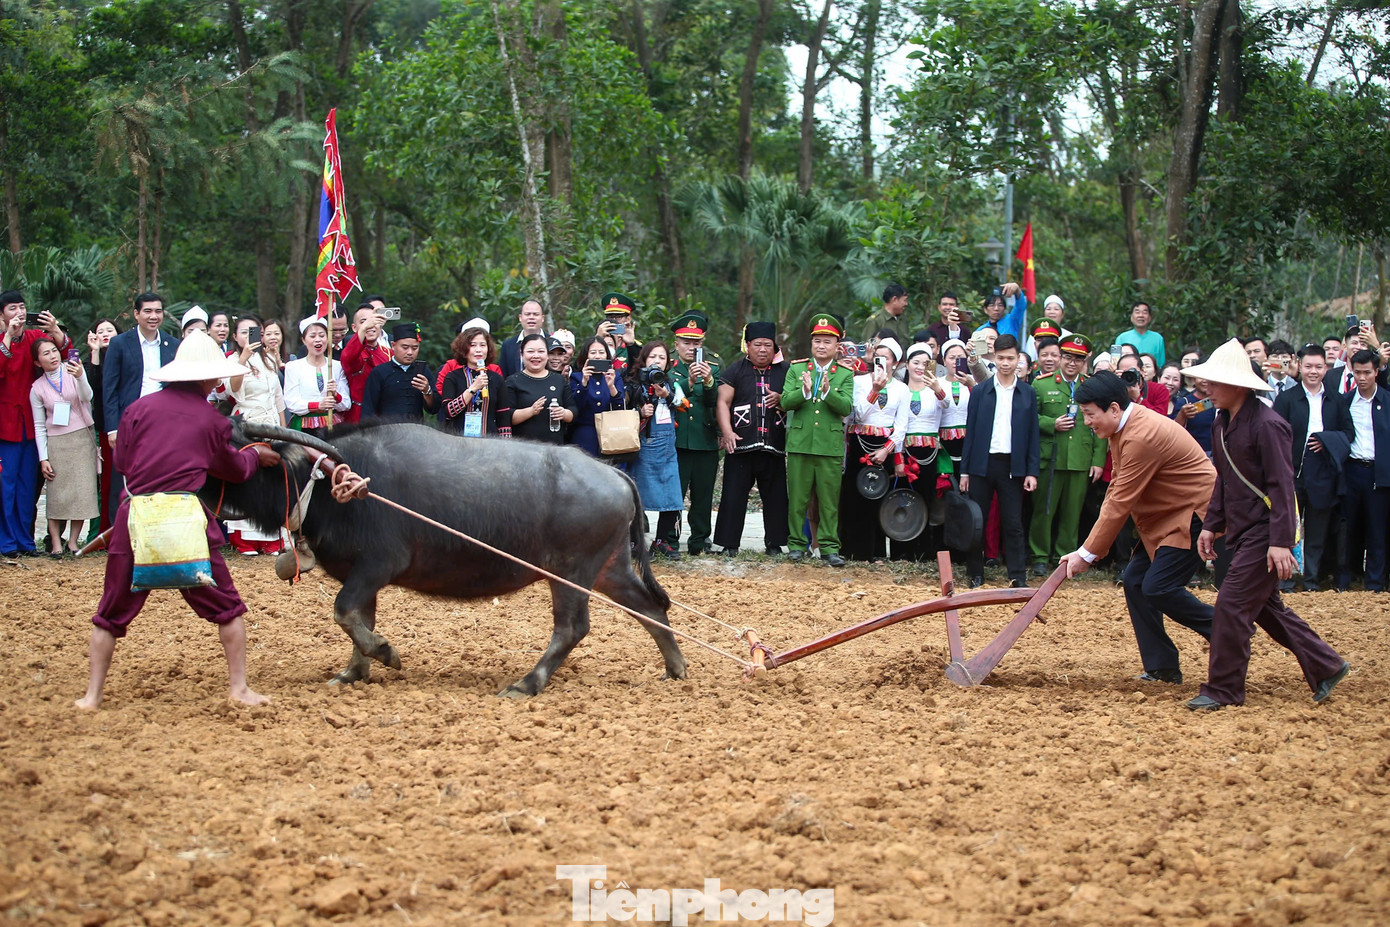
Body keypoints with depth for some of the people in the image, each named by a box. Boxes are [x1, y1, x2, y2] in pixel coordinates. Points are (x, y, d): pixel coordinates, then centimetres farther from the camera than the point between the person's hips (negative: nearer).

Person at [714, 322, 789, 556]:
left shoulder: (785, 371, 12)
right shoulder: (735, 370, 7)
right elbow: (723, 402, 1)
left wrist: (781, 400, -5)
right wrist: (727, 432, -12)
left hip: (774, 447, 2)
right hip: (740, 445, -2)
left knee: (775, 497, 3)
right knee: (733, 496, -2)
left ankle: (775, 543, 13)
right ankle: (730, 544, 3)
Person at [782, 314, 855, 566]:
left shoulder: (845, 374, 6)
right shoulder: (796, 369, 9)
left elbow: (846, 407, -7)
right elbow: (785, 402, -2)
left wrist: (827, 392, -23)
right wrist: (804, 392, -20)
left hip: (831, 446, -1)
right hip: (800, 444, 1)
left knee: (830, 500, 1)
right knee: (797, 498, 4)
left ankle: (829, 547, 7)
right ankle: (797, 544, 12)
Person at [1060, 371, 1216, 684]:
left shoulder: (1142, 436, -27)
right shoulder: (1124, 426, 5)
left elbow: (1120, 503, -24)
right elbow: (1116, 490, 8)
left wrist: (1087, 553, -18)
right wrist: (1091, 546, 0)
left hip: (1193, 514, -10)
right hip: (1166, 517, 10)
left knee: (1158, 587, -17)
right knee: (1135, 580, 5)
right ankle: (1162, 668, 9)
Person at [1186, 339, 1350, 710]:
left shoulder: (1266, 425, -19)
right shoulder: (1222, 423, 9)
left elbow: (1281, 486, -20)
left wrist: (1280, 542, -23)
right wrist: (1212, 524, 11)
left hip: (1264, 532, -10)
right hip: (1242, 530, 10)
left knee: (1232, 606, -9)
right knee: (1265, 606, 15)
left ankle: (1223, 690, 1)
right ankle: (1326, 666, 26)